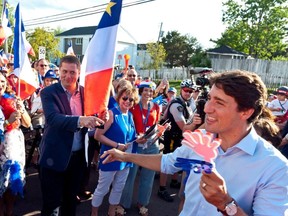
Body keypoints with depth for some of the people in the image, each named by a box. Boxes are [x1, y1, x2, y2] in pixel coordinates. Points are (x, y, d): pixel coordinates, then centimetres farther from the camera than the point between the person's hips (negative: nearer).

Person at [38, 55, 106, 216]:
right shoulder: (49, 93, -11)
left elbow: (91, 116, 2)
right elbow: (53, 118, -27)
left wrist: (100, 117, -22)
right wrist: (80, 120, -44)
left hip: (78, 155, 4)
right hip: (55, 156, -4)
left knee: (71, 199, 22)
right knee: (52, 202, 11)